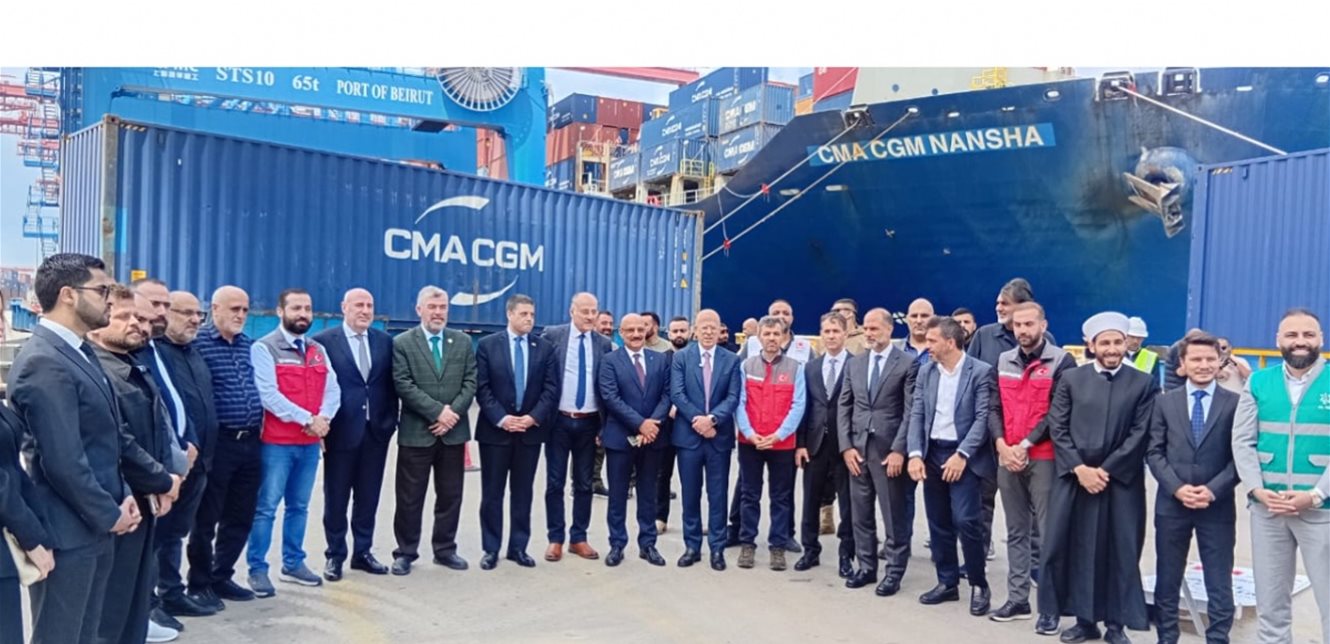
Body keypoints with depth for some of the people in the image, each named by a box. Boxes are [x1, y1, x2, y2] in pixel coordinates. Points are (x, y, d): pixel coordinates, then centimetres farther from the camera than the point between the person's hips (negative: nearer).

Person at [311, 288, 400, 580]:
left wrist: (391, 421, 2)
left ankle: (363, 552, 25)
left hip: (376, 430, 4)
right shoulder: (324, 341, -6)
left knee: (368, 497, 12)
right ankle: (335, 555, 22)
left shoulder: (385, 341, 6)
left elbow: (390, 384, 8)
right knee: (336, 498, 9)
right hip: (341, 431, -3)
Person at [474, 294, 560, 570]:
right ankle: (491, 549, 16)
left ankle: (518, 547, 19)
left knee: (523, 492, 9)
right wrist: (501, 418, -15)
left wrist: (533, 417, -13)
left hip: (531, 429, 2)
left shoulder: (545, 348, 5)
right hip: (495, 428, -1)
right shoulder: (487, 345, 0)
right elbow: (481, 388, -5)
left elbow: (551, 389, 0)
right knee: (492, 493, 5)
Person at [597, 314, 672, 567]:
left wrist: (653, 423, -15)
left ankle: (647, 544, 21)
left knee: (648, 493, 11)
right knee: (618, 494, 7)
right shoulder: (610, 361, -2)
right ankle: (617, 544, 18)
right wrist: (640, 423, -18)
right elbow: (610, 398, -12)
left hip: (653, 436, 2)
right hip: (620, 436, -2)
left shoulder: (661, 359, 7)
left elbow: (667, 394, 0)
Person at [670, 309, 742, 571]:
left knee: (717, 495, 6)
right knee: (690, 494, 9)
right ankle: (692, 546, 19)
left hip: (719, 436, 0)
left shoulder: (732, 360, 3)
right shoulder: (680, 357, 2)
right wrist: (697, 420, -16)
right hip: (688, 435, 0)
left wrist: (712, 419, -18)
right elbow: (677, 394, -6)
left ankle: (717, 548, 16)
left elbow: (733, 397, -4)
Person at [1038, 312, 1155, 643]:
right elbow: (1057, 429, 1)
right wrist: (1080, 469, -10)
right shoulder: (1071, 379, 5)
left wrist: (1106, 470, -11)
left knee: (1120, 552, 5)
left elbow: (1140, 435, -3)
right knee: (1076, 549, 4)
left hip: (1121, 482, -1)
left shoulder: (1142, 383, 4)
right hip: (1075, 478, 1)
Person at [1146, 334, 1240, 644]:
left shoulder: (1235, 403, 0)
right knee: (1167, 580, 10)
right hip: (1171, 504, 2)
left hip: (1218, 506, -1)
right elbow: (1154, 452, 2)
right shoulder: (1165, 402, 6)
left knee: (1219, 584, 5)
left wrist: (1212, 490, -14)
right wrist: (1177, 488, -11)